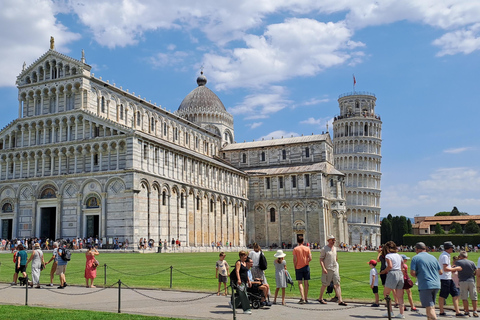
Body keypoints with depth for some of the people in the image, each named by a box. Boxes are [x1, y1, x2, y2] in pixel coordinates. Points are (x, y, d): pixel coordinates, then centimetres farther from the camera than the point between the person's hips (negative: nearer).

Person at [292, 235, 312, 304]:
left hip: (298, 267, -2)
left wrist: (294, 266, 3)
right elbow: (310, 258, -4)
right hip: (306, 267, 2)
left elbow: (295, 259, -11)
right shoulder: (307, 248, 0)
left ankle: (302, 298, -11)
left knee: (300, 283, 1)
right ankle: (306, 298, 14)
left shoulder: (295, 249, -7)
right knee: (306, 283, 9)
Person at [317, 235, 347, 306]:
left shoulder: (335, 248, 13)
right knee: (325, 284, 4)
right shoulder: (324, 249, -8)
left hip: (335, 269, 6)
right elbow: (321, 259, -11)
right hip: (327, 270, -6)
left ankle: (340, 300, -5)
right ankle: (320, 298, 22)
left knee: (337, 284, -3)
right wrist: (323, 268, -22)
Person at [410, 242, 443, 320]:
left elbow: (412, 273, -10)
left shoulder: (415, 258, -2)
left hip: (425, 286, -6)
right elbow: (441, 272, 14)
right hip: (436, 285, 6)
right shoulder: (433, 257, 13)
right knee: (431, 306, 19)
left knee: (429, 307, -8)